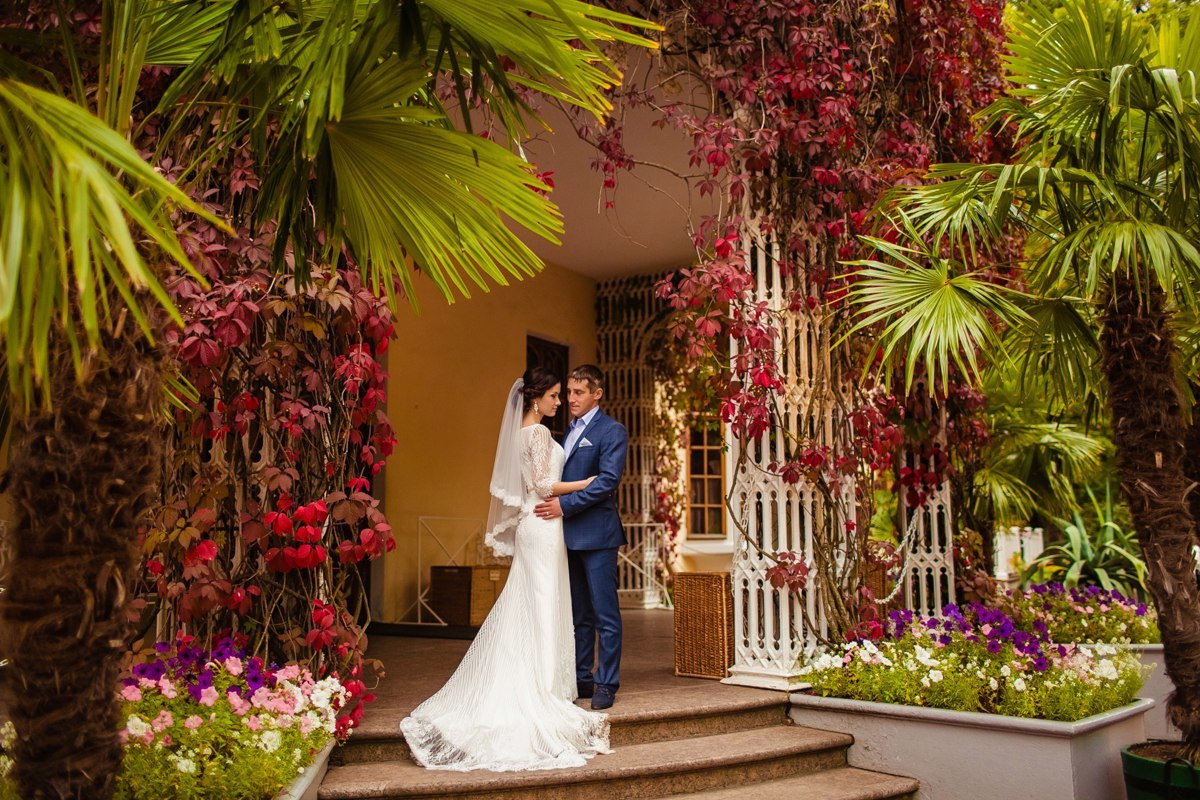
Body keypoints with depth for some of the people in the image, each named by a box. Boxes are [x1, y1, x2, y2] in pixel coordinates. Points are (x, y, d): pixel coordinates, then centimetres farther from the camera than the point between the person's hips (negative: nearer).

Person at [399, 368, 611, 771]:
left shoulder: (522, 431, 13)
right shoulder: (539, 432, -14)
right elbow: (543, 485, -19)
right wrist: (588, 482, -13)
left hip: (529, 525, 9)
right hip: (543, 526, -9)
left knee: (525, 609, 13)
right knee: (542, 609, -3)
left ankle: (513, 689, 19)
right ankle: (542, 690, 4)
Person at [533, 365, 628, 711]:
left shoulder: (612, 430, -6)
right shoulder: (569, 431, 19)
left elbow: (608, 480, -17)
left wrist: (565, 504, -20)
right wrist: (553, 505, 5)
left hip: (596, 534, -8)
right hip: (569, 534, 8)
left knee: (605, 614, -1)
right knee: (578, 614, 13)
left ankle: (606, 684, 7)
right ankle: (581, 679, 21)